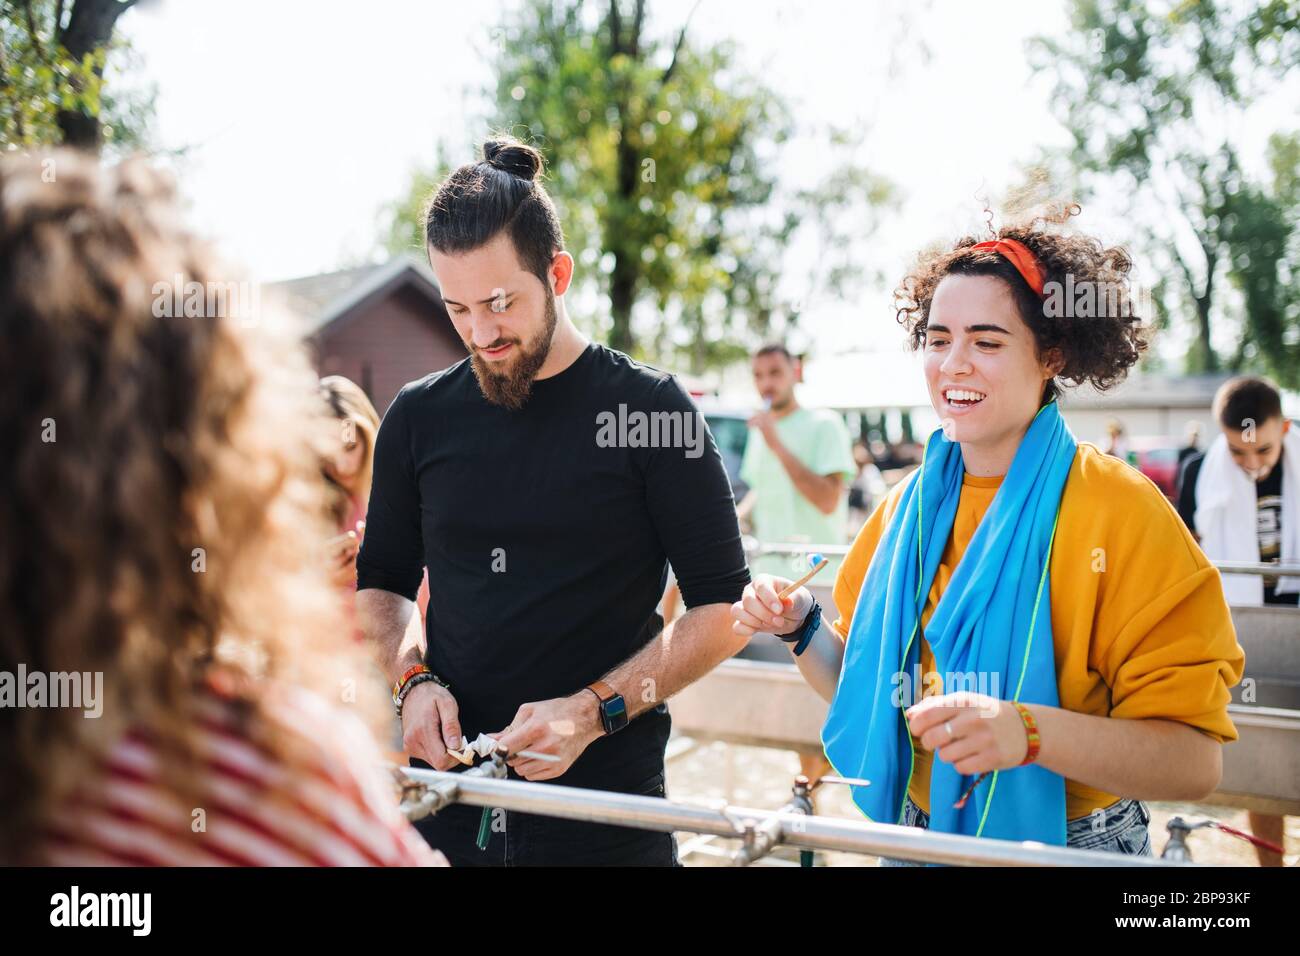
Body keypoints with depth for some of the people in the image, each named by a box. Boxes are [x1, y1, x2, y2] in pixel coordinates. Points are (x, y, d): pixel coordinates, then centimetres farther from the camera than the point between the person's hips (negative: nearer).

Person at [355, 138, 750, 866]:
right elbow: (380, 585, 16)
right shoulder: (419, 417, 4)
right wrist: (414, 680, -4)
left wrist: (593, 711, -15)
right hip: (448, 796, 3)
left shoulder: (651, 410, -6)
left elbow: (724, 610, -5)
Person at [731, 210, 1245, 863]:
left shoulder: (1122, 512, -17)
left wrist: (1031, 732, -35)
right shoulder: (907, 509, -1)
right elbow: (870, 693, 8)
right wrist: (802, 629, -10)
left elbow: (1195, 762, -21)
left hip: (1074, 844, -4)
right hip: (915, 837, 5)